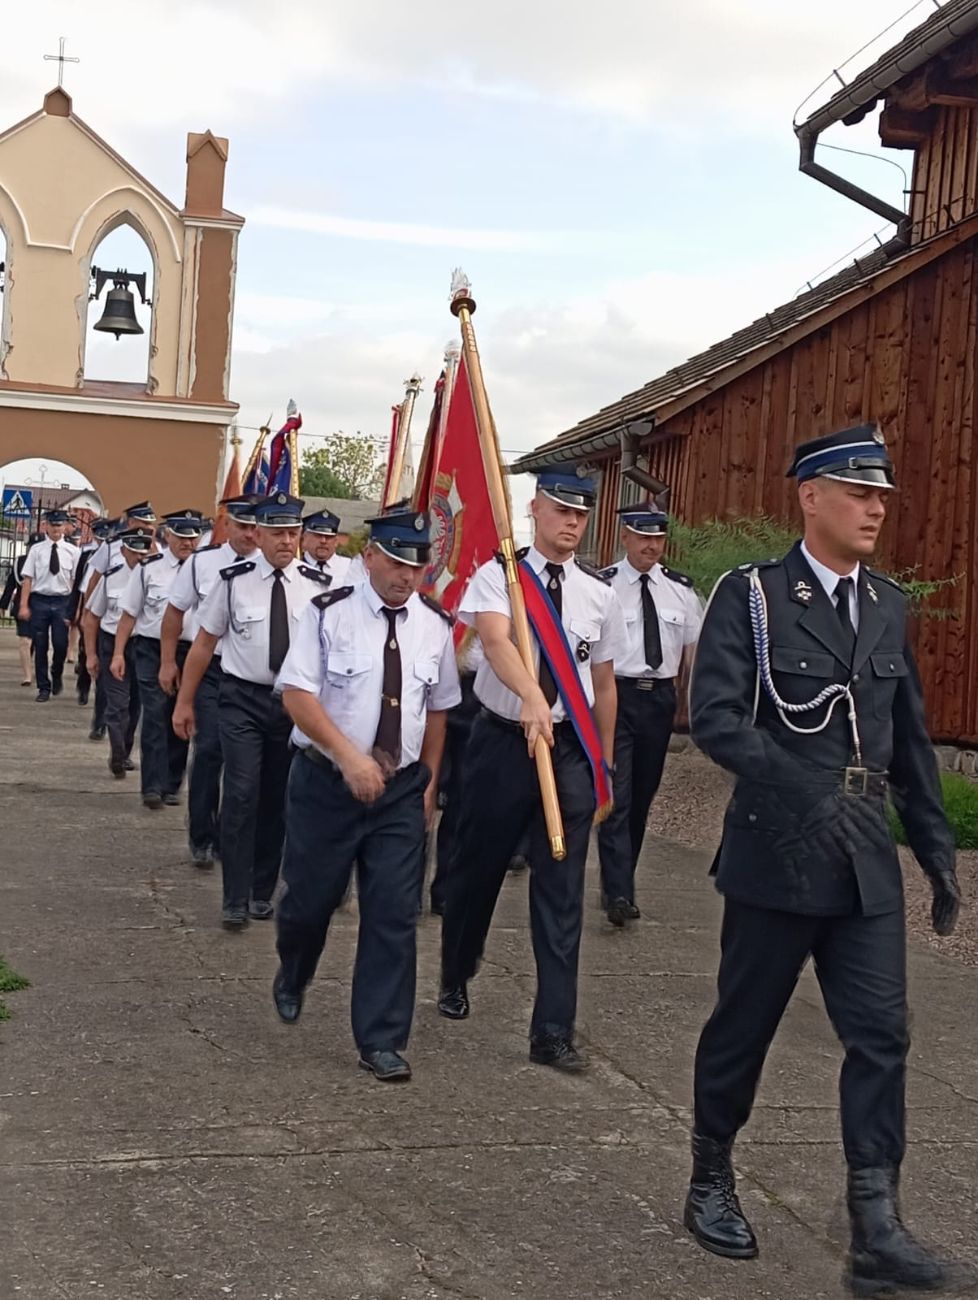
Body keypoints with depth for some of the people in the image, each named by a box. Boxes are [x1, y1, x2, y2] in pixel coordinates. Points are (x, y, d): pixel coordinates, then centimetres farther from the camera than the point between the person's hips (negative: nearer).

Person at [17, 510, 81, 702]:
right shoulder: (36, 550, 1)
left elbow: (75, 582, -1)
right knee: (40, 647, 5)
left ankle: (57, 676, 27)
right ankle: (44, 687, 18)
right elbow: (28, 579, 0)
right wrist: (23, 605, -5)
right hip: (39, 601, 0)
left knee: (61, 645, -4)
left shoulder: (72, 551, 0)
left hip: (62, 602, 0)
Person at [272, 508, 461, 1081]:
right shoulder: (330, 613, -9)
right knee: (311, 898, 11)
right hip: (326, 783, -2)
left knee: (395, 914, -1)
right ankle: (292, 979, 45)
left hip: (401, 790, 2)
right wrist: (348, 756, -23)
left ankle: (382, 1040, 10)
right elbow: (297, 694, -14)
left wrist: (430, 782, 11)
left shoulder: (436, 624, 3)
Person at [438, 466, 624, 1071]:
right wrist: (532, 697, -45)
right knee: (479, 870, 14)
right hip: (504, 740, -2)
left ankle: (554, 1031, 8)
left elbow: (604, 683, 12)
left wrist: (603, 765, 14)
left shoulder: (600, 595, 5)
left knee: (562, 890, 1)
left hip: (572, 747, 2)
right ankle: (456, 979, 41)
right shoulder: (498, 575, -7)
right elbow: (496, 639, -27)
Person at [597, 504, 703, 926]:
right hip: (616, 695, -5)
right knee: (617, 796, -9)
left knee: (643, 796, 14)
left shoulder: (681, 590, 7)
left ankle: (618, 881, 28)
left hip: (660, 698, 5)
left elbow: (693, 651, 11)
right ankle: (619, 893, -8)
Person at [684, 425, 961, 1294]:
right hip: (775, 854, -4)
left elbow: (911, 737, 15)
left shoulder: (889, 606, 10)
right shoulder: (752, 595, -6)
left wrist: (937, 847, 12)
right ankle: (711, 1181, 30)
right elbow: (714, 716, -18)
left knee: (881, 1034, -1)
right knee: (743, 1027, 10)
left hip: (867, 863, 4)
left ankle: (876, 1226, 5)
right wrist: (805, 791, -28)